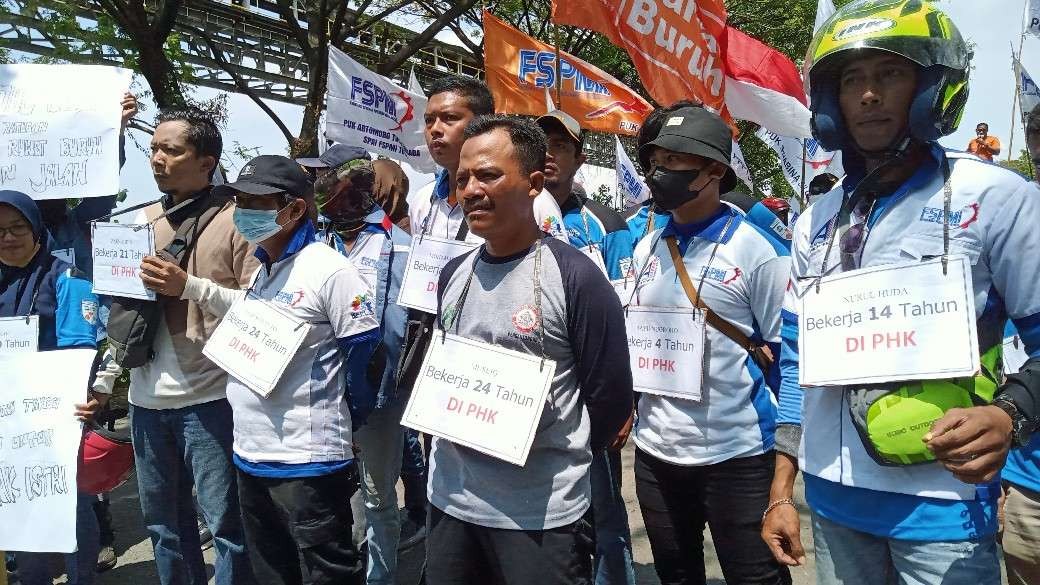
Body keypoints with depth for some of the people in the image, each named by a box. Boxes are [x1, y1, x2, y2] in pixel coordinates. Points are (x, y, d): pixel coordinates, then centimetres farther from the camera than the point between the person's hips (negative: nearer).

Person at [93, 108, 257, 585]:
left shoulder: (235, 218, -7)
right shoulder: (141, 220, 11)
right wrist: (103, 380, 11)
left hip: (210, 398, -6)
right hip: (147, 400, 6)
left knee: (225, 523, 3)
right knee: (163, 523, 18)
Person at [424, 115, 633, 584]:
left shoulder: (576, 278, -14)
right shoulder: (453, 275, 6)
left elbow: (611, 397, -10)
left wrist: (559, 462, -1)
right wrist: (451, 438, 9)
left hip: (541, 515, -6)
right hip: (449, 501, 6)